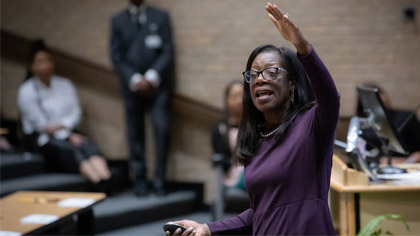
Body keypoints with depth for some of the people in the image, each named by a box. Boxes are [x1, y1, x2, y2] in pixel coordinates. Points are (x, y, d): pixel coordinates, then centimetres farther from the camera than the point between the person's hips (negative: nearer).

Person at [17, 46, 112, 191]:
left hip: (66, 134, 4)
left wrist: (61, 125, -17)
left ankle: (106, 180, -56)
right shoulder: (26, 91, -2)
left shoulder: (65, 84, 12)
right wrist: (70, 136, -14)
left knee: (89, 145, -29)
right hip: (41, 139, -4)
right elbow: (40, 123, -8)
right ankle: (101, 185, -55)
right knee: (72, 149, -33)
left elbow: (76, 113, 5)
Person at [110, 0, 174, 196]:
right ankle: (140, 181, 11)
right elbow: (117, 56, 4)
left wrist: (151, 77, -11)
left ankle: (159, 181, -5)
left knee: (162, 129, -12)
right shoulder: (118, 21, 10)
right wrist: (135, 80, -9)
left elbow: (168, 52, 1)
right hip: (132, 86, 1)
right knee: (135, 134, 3)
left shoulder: (160, 17, 8)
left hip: (157, 84, -1)